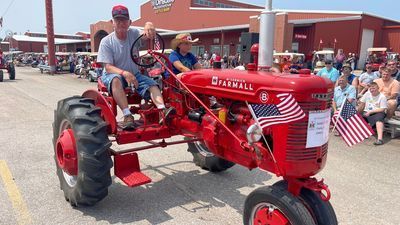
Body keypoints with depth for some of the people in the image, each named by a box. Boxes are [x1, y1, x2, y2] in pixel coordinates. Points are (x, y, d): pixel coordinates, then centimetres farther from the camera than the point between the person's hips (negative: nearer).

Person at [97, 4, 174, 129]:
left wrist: (149, 25, -47)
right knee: (116, 80, -37)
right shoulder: (106, 42, -9)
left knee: (152, 84, -21)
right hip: (114, 74, -3)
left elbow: (149, 36, -22)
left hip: (134, 74, 4)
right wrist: (124, 73, -36)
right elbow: (108, 67, -16)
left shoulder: (133, 33, -2)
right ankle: (127, 115, -45)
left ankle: (163, 110, -41)